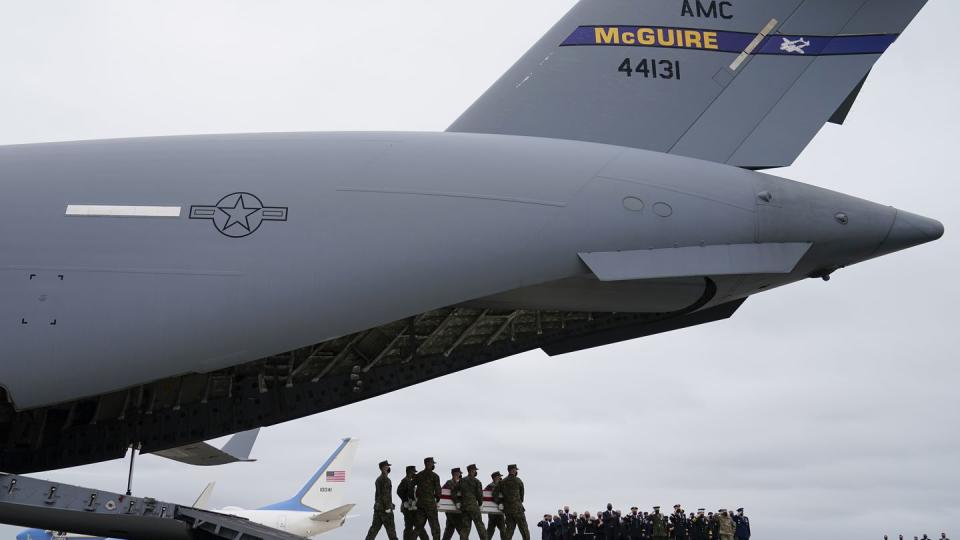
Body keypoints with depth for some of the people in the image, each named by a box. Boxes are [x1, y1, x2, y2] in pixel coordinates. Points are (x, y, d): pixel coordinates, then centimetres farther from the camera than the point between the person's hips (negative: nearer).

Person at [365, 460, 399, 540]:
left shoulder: (378, 479, 17)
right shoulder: (386, 479, -14)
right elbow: (385, 494, -21)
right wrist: (388, 508, -21)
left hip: (378, 507, 9)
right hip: (385, 508, -9)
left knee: (375, 527, 6)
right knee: (390, 528, -2)